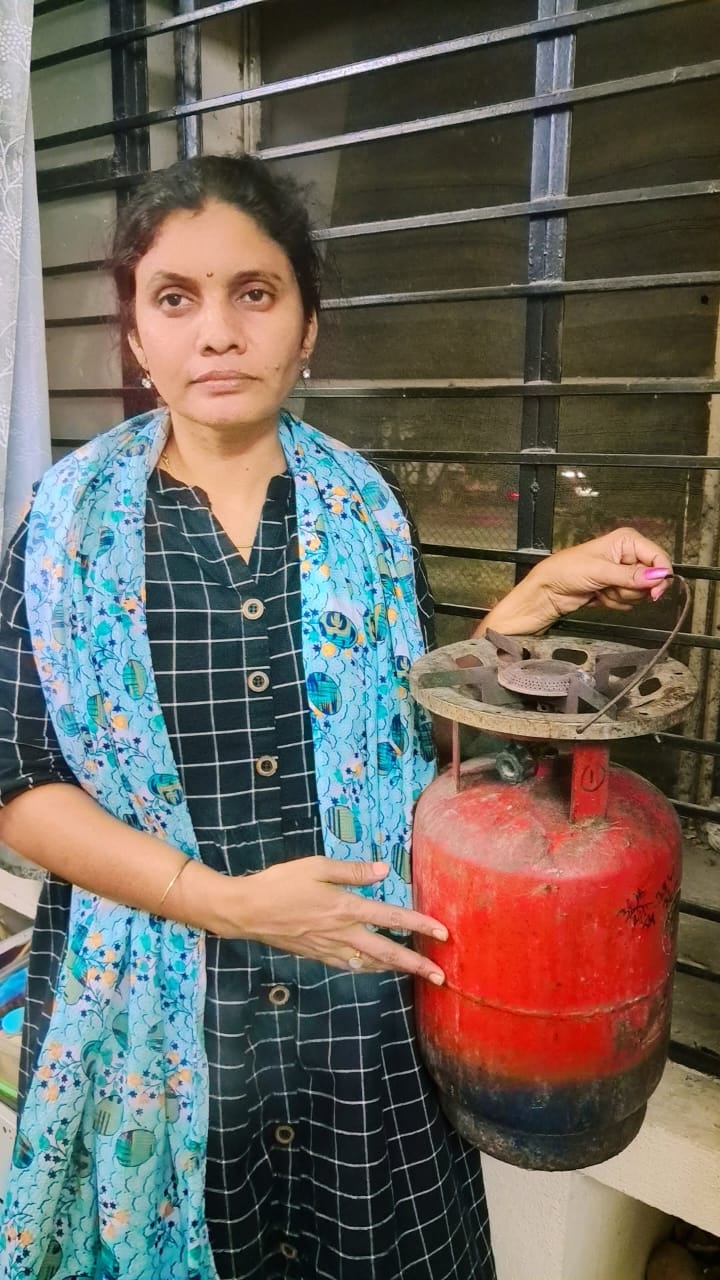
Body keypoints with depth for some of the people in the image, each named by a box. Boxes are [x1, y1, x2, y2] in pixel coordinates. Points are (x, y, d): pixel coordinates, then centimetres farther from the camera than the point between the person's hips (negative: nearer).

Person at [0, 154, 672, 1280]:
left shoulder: (363, 507, -2)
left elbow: (408, 727, 3)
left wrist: (543, 594, -7)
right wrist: (226, 899, -17)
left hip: (361, 1009, 2)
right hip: (158, 1014, 0)